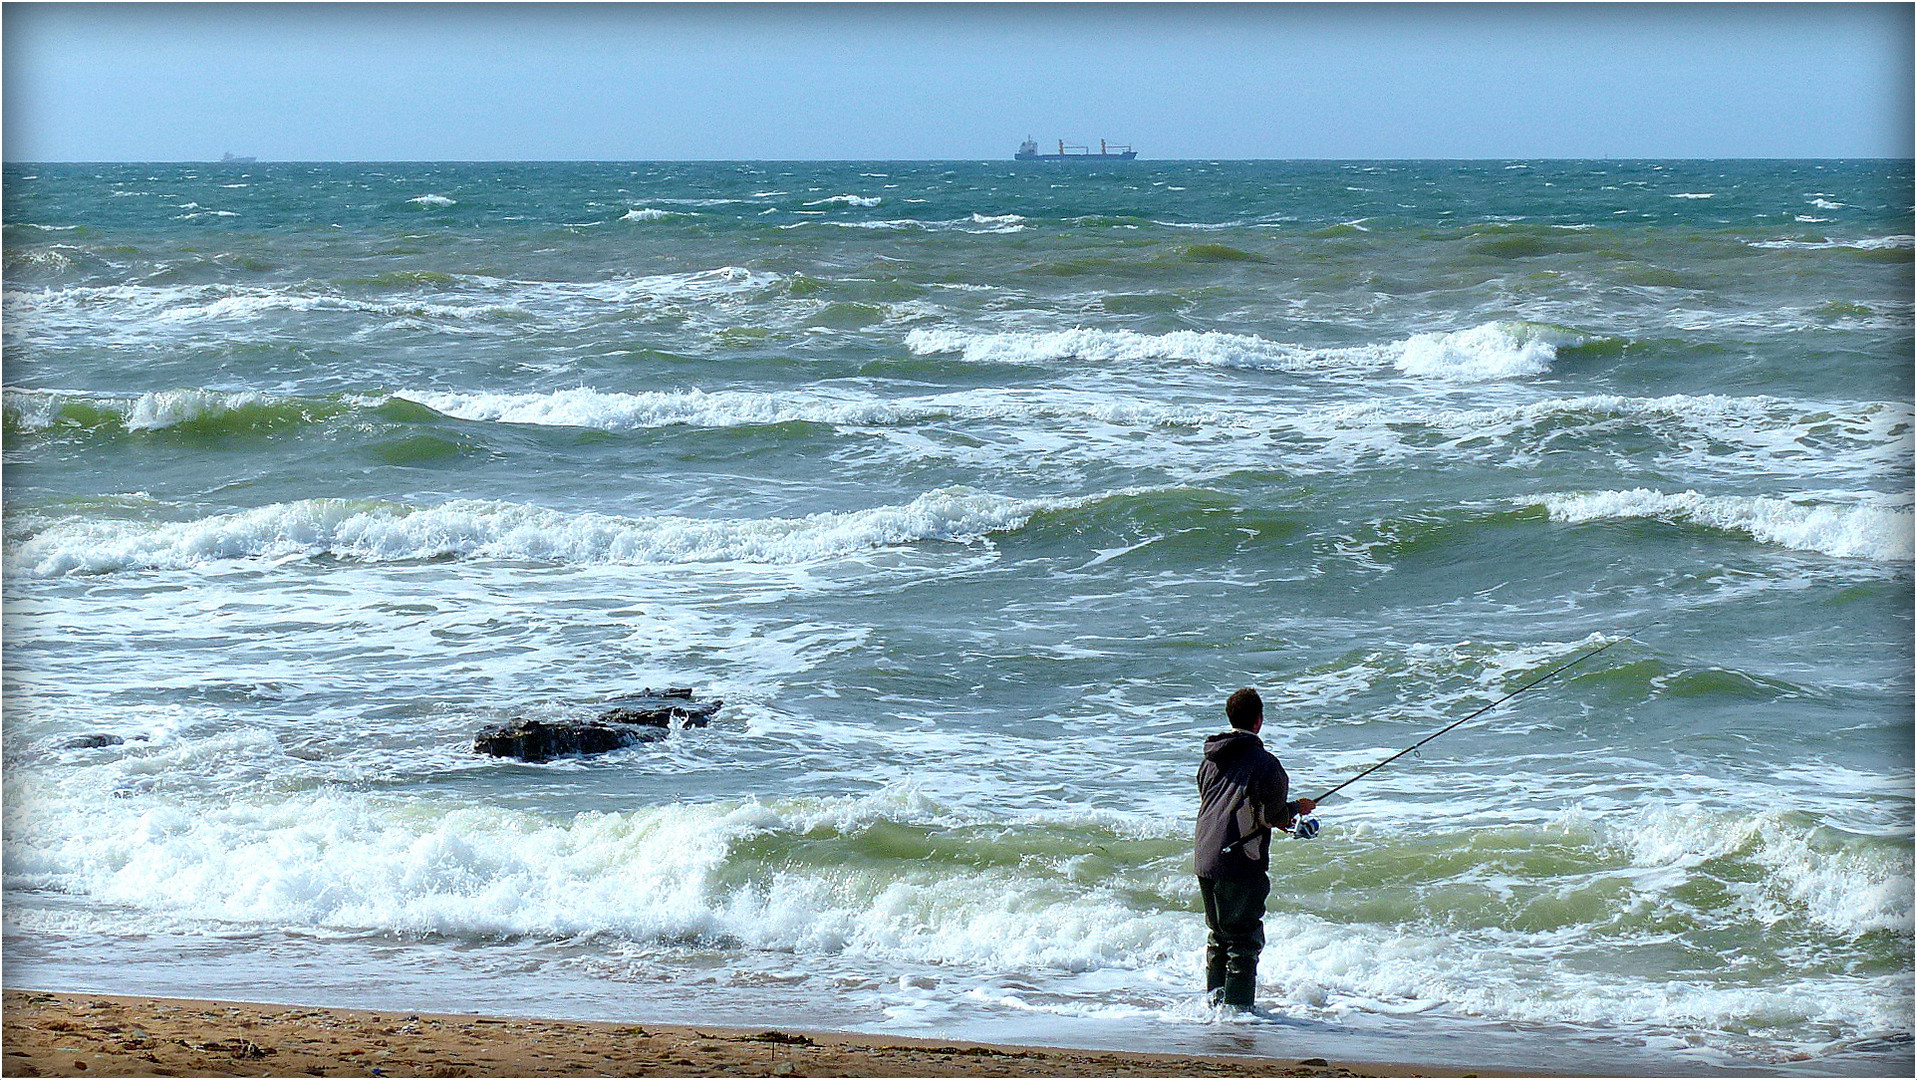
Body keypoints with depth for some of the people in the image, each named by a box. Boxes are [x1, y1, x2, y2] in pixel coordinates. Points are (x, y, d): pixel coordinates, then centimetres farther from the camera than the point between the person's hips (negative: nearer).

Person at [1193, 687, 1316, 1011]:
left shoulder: (1211, 761, 12)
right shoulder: (1264, 763, -12)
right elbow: (1273, 817, -12)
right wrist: (1296, 808, 11)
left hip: (1204, 858, 7)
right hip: (1241, 862, -7)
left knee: (1219, 935, 19)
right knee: (1245, 938, -1)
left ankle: (1215, 998, 23)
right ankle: (1237, 1006, -4)